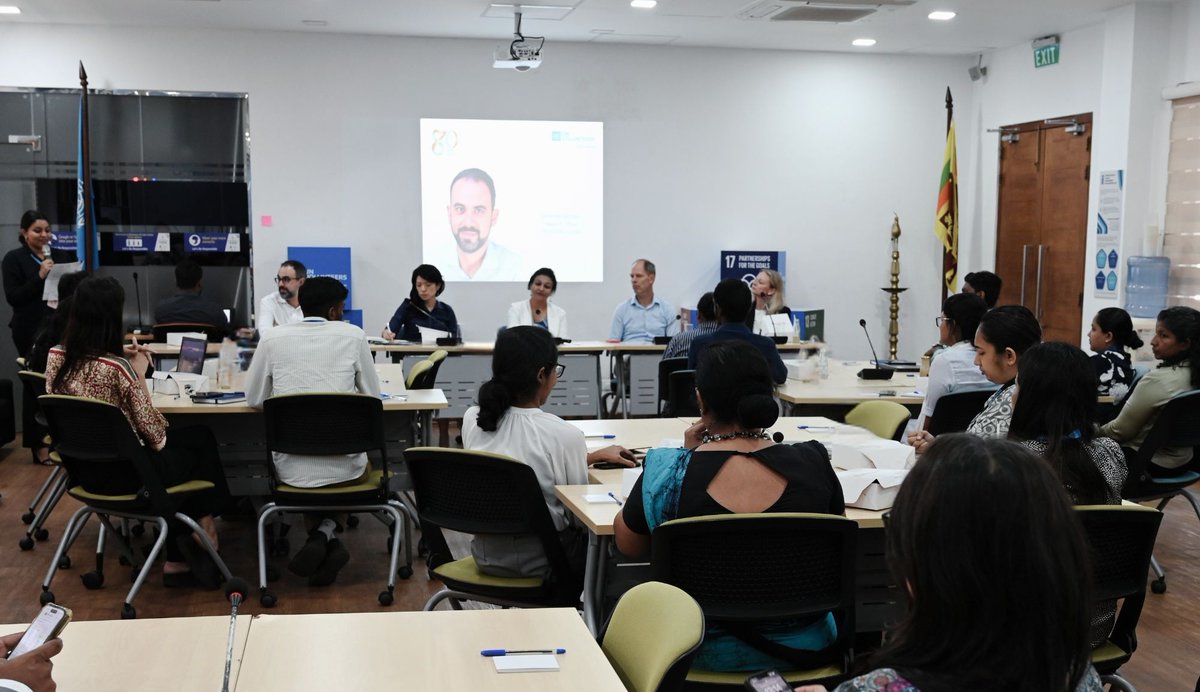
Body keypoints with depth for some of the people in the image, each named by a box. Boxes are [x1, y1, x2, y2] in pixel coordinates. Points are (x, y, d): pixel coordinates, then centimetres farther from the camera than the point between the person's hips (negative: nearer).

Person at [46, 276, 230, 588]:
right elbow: (154, 436, -19)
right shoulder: (117, 369, -27)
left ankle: (178, 561, 26)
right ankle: (203, 522, 39)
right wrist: (139, 374, -11)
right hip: (124, 474, -7)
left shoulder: (55, 357, -6)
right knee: (200, 442, 18)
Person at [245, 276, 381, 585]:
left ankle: (324, 540, 12)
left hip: (291, 470, 1)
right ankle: (326, 532, 9)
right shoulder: (353, 336, 0)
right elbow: (373, 396, 7)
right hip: (343, 467, -1)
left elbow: (254, 399, 10)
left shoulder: (273, 339, 2)